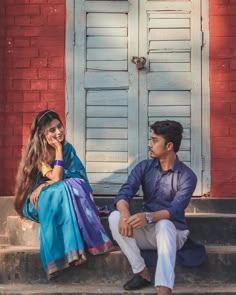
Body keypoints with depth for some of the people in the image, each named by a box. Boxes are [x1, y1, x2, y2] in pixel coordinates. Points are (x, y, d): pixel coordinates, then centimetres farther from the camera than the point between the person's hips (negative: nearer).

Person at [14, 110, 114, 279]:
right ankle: (72, 248, -35)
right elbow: (56, 178, -24)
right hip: (38, 202, -4)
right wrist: (58, 149, -22)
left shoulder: (68, 148, -1)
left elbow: (79, 176, -9)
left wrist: (46, 185, -19)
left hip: (59, 199, 4)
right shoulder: (37, 152, -16)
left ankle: (88, 240, -31)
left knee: (76, 186, -27)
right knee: (64, 189, -33)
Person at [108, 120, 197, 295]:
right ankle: (142, 272, -19)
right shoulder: (144, 167, 1)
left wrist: (149, 217, -44)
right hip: (146, 232, 4)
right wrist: (125, 214, -37)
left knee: (164, 224, -39)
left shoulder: (187, 176, -11)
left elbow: (175, 209, -24)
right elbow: (125, 192, -13)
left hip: (173, 232, -4)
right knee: (115, 217, -23)